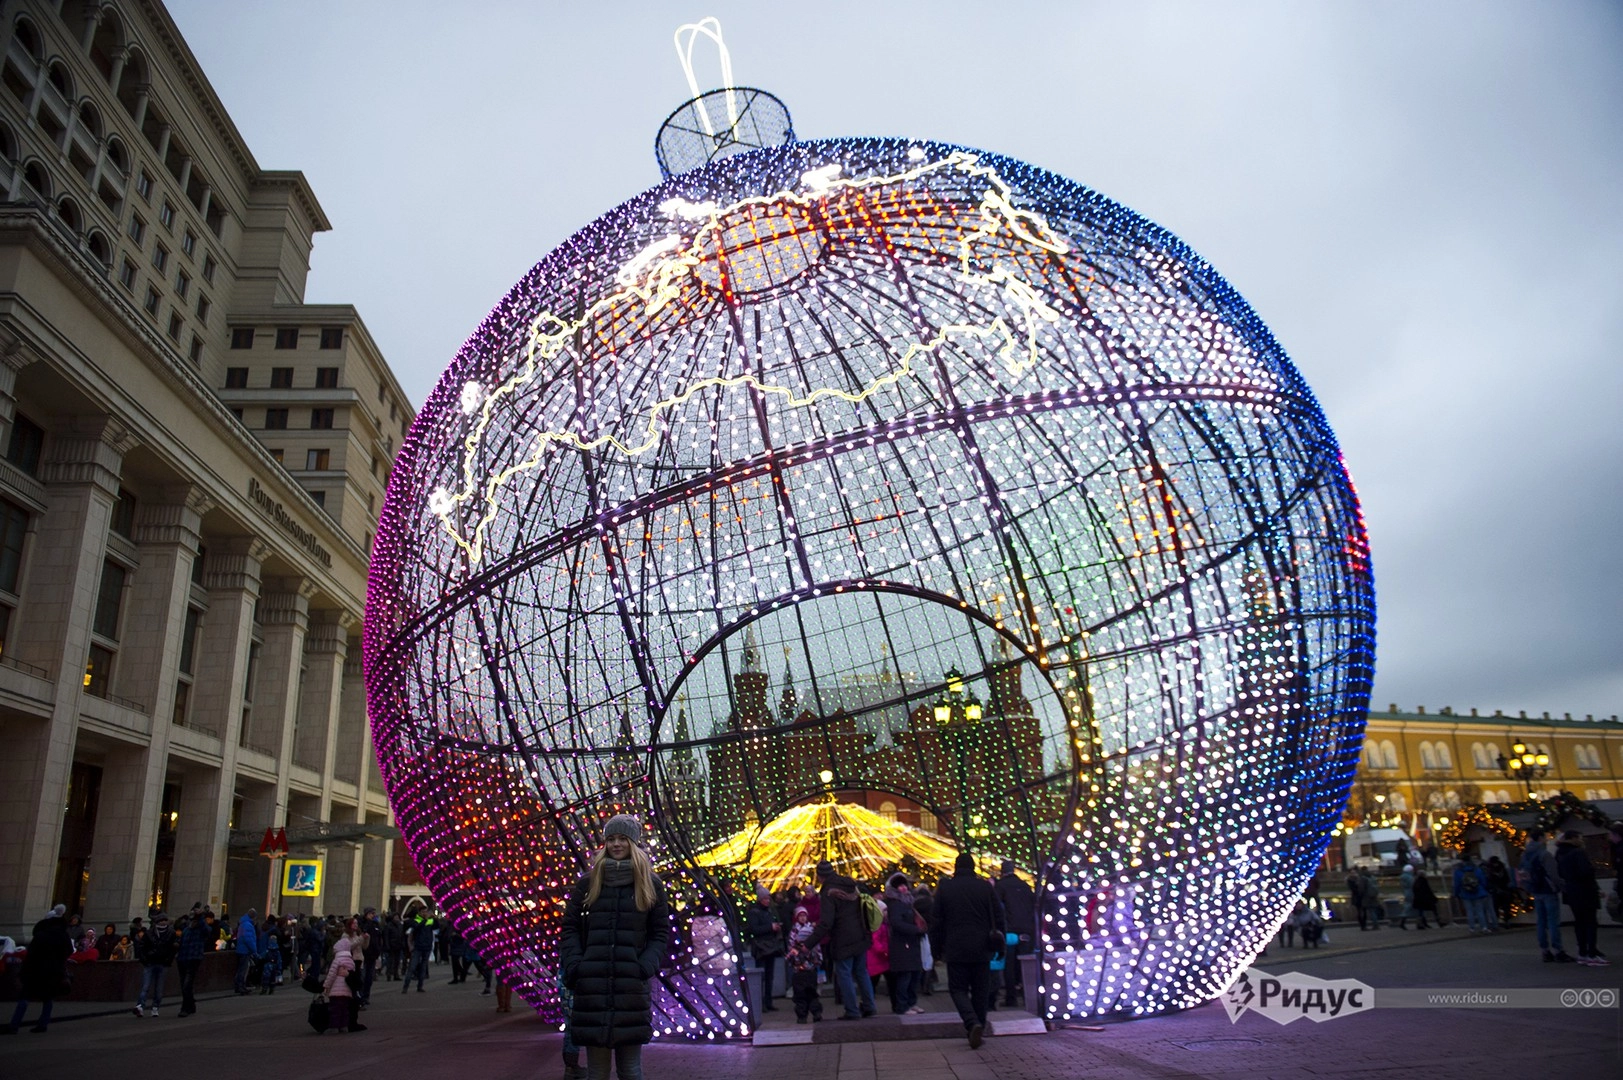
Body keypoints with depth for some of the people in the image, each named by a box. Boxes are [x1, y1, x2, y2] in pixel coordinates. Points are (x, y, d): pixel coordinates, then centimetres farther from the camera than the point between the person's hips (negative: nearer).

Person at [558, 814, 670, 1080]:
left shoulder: (651, 883, 6)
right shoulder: (588, 881, 8)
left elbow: (661, 932, 6)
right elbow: (570, 928, 9)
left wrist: (644, 967, -8)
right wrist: (574, 966, -6)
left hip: (631, 985, -1)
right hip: (592, 984, 1)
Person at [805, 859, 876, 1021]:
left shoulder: (828, 892, -17)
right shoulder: (851, 885, 7)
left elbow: (825, 923, -24)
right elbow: (863, 909, 16)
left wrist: (809, 943, -24)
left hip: (843, 940, -8)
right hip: (860, 937, 8)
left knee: (844, 974, 2)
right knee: (861, 972, 18)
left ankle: (852, 1011, 4)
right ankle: (868, 1006, 22)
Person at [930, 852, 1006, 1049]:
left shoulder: (944, 887, -1)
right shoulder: (985, 886, 0)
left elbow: (937, 921, 1)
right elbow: (998, 918, 3)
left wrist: (938, 948, 9)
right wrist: (1000, 945, 12)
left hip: (956, 950, -2)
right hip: (981, 950, 2)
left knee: (958, 989, 4)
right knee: (979, 991, 13)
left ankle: (973, 1023, -18)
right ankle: (979, 1030, 16)